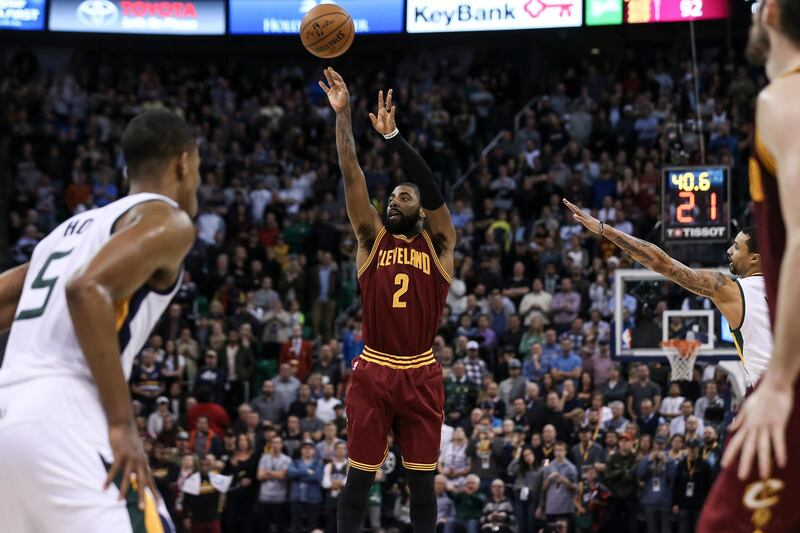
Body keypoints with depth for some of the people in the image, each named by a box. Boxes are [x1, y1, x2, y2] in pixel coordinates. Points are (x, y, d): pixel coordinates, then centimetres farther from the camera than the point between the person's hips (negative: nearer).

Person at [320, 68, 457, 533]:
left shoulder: (438, 244, 5)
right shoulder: (373, 238, 8)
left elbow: (432, 188, -11)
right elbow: (352, 175, 0)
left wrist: (393, 136, -18)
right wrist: (343, 115, -9)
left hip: (421, 376, -1)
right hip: (373, 372, 1)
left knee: (422, 481, 5)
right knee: (360, 477, 1)